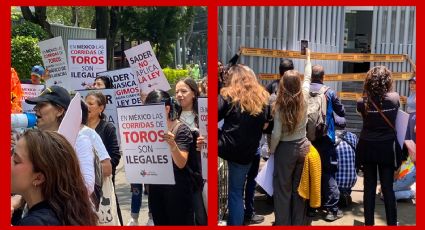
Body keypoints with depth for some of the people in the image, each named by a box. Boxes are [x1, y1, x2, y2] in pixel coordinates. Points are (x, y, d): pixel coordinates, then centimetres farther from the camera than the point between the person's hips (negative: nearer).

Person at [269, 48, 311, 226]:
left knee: (282, 190, 7)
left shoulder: (280, 105, -18)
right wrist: (308, 57, 26)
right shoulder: (304, 98, -7)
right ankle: (299, 223, 24)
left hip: (285, 149, -4)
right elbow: (308, 77, 11)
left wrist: (271, 151, 1)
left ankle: (283, 224, 13)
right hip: (302, 146, 4)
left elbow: (276, 134, -15)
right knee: (299, 188, 14)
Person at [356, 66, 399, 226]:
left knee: (369, 187, 9)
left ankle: (369, 223, 16)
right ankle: (392, 223, 14)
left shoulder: (363, 102, -11)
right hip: (387, 148, 0)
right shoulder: (395, 98, -8)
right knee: (388, 188, 7)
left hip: (367, 148, 0)